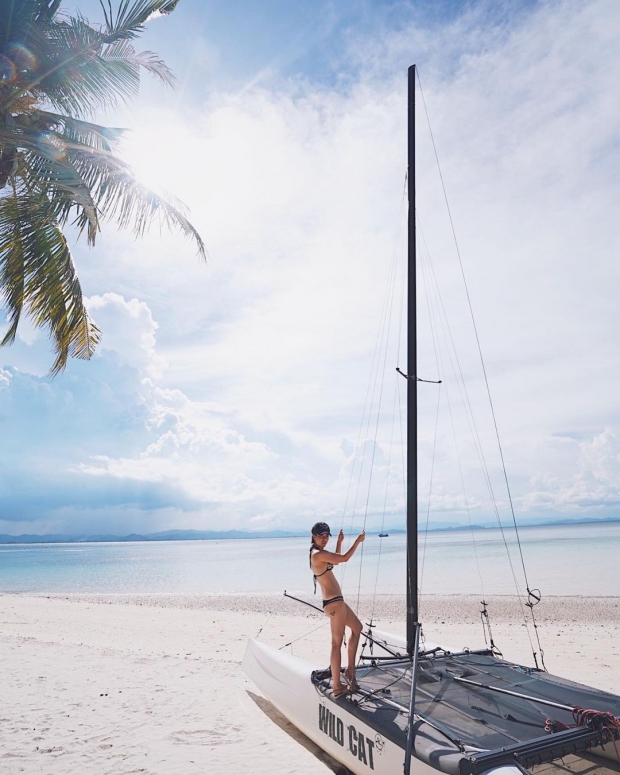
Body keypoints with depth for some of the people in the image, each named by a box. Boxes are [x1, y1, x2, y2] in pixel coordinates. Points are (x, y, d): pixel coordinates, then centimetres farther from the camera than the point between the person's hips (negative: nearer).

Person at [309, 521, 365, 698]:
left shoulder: (317, 553, 11)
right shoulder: (319, 554, -20)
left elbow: (336, 561, 27)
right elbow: (344, 558, -19)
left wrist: (339, 542, 19)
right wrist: (358, 541, -7)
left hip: (335, 600, 11)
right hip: (334, 602, -11)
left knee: (357, 627, 23)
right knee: (337, 642, -3)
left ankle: (350, 668, 29)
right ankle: (337, 686, 6)